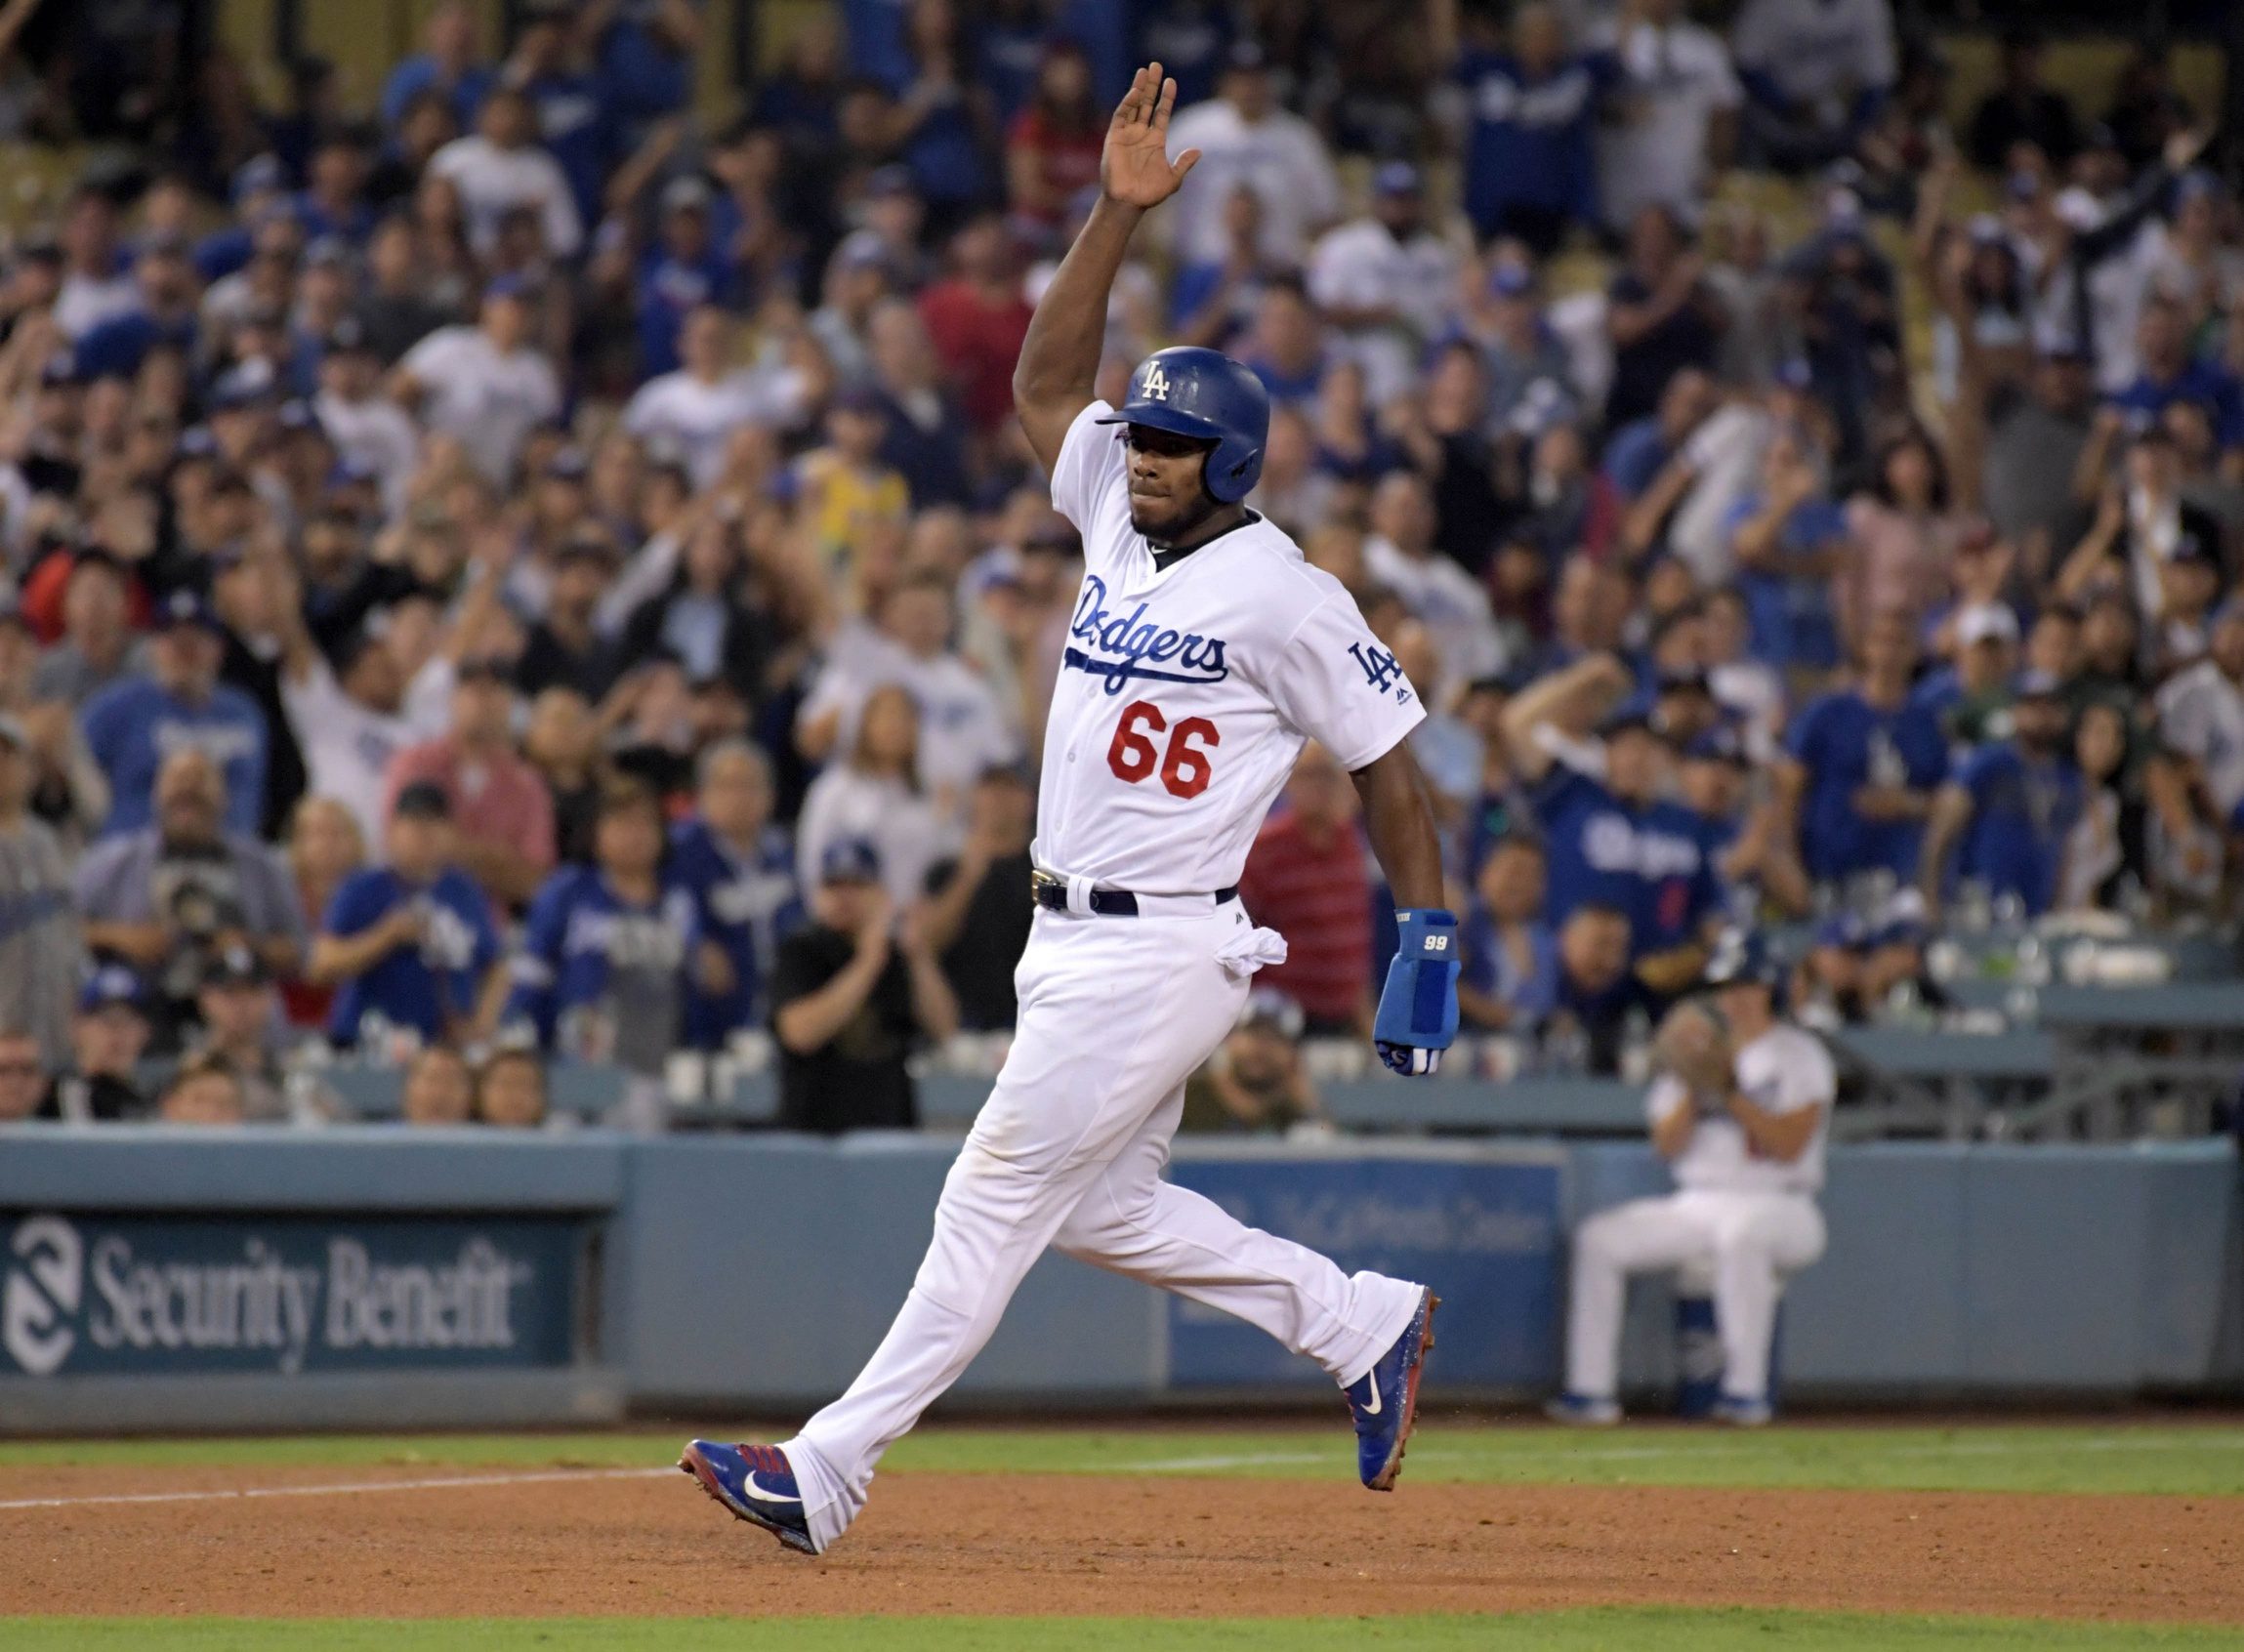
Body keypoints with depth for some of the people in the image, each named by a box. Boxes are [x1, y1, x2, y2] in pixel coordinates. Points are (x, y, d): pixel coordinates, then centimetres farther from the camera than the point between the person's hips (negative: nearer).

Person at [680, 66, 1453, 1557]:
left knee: (994, 1200, -8)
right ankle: (1362, 1324, 25)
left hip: (1161, 954, -9)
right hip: (1073, 941, 9)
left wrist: (1431, 943, -12)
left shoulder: (1284, 593, -11)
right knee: (1101, 1208, 14)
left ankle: (830, 1474, -7)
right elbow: (1045, 379, 13)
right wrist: (1119, 212, 5)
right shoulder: (1121, 521, 10)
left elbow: (1390, 761, -8)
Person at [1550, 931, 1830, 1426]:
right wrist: (1692, 1092, -10)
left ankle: (1746, 1389, -39)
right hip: (1693, 1207, 6)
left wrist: (1730, 1094, -19)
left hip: (1778, 1207, -6)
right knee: (1598, 1238, -10)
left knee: (1739, 1233, -40)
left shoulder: (1798, 1055, -1)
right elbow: (1668, 1145, 6)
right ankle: (1591, 1390, -14)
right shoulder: (1702, 1049, 16)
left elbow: (1790, 1145, -14)